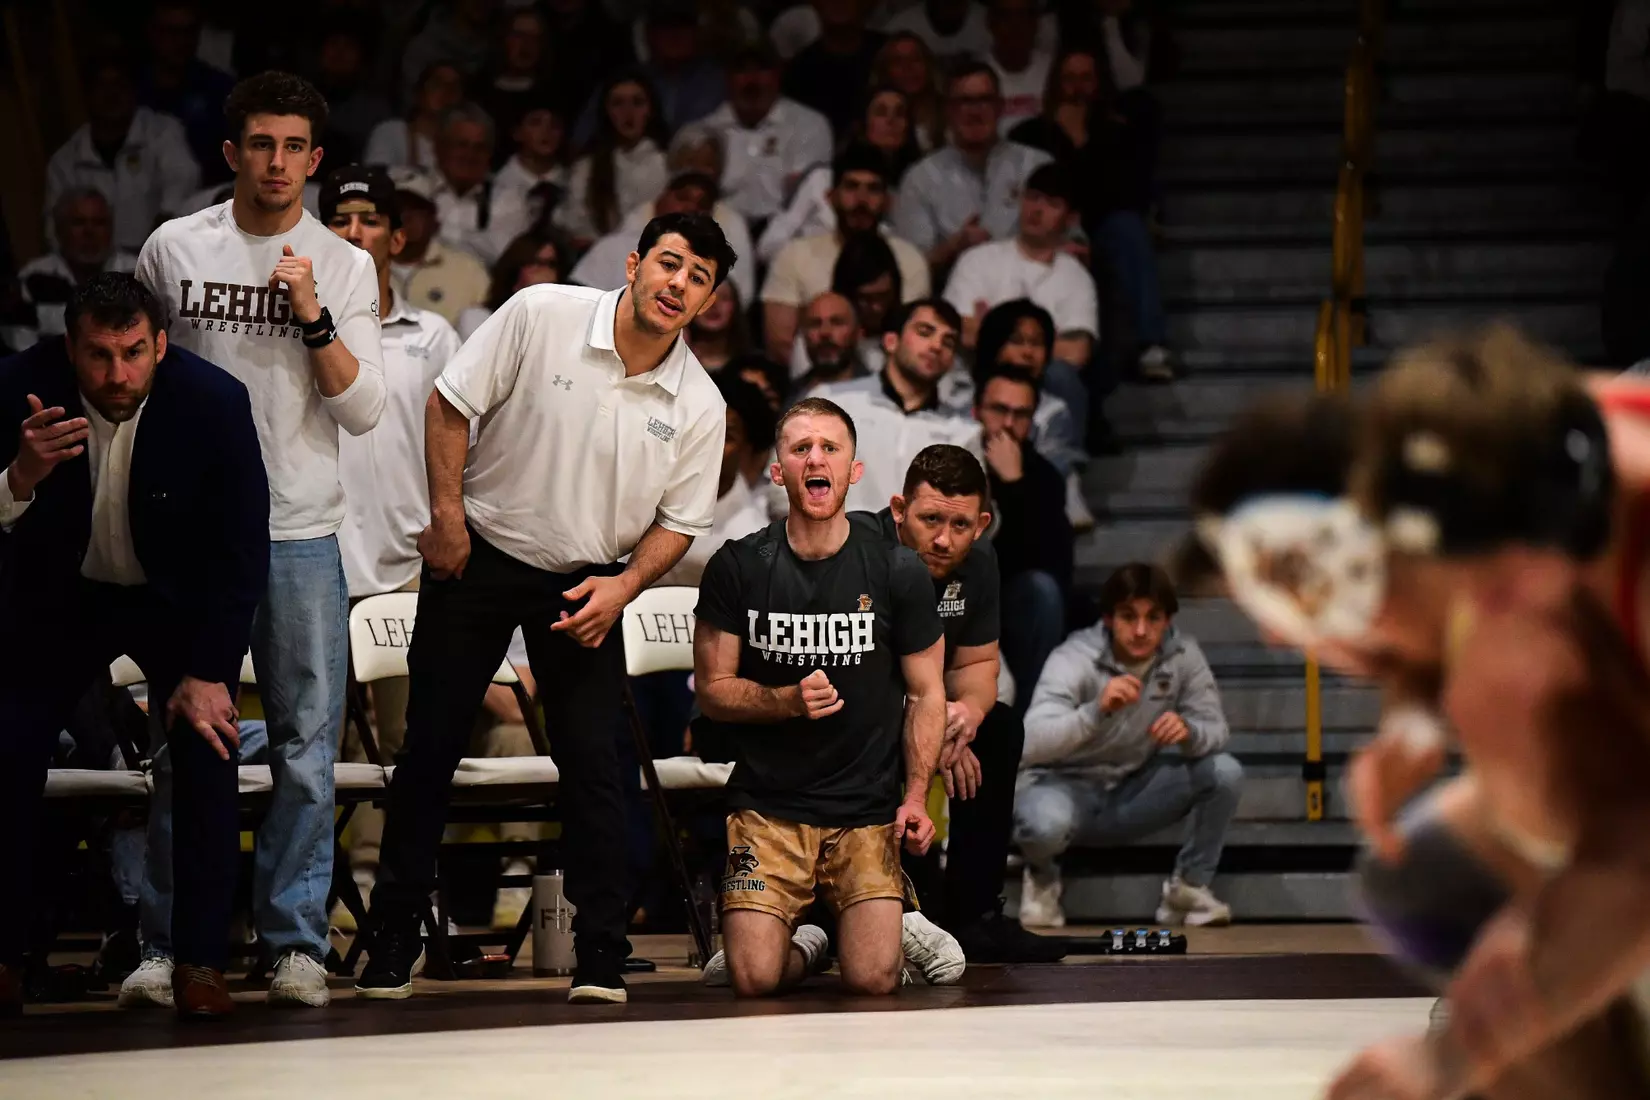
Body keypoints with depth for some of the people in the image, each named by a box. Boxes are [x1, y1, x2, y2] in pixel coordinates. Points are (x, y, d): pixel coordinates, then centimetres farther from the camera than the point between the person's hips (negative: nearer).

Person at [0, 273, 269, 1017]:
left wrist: (210, 673, -16)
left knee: (207, 749, -15)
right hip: (62, 595, 1)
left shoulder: (215, 402, -25)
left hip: (178, 599, -1)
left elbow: (243, 549, -15)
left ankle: (200, 962, -6)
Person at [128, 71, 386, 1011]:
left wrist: (315, 320, -15)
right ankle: (171, 942, 8)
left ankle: (298, 943, 5)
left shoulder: (346, 268, 5)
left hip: (303, 535, 0)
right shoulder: (173, 250, 5)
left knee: (307, 749, -1)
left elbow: (365, 411, -1)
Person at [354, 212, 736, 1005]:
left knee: (593, 760, -6)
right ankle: (393, 940, 14)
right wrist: (446, 512, -12)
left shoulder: (698, 405, -8)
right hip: (478, 553, -1)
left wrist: (624, 584, -13)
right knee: (430, 745, 2)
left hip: (587, 583, 1)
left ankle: (601, 958, 2)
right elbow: (450, 402, -8)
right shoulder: (541, 315, -15)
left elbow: (679, 520, 3)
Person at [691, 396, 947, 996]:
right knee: (755, 980, -16)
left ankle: (901, 928, 21)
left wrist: (916, 797, -8)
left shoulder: (897, 571, -1)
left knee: (872, 981, -15)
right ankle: (804, 944, 20)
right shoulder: (737, 568, -1)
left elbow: (926, 693, 6)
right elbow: (712, 689, 4)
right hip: (768, 806, 0)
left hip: (870, 807, 0)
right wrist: (788, 701, -16)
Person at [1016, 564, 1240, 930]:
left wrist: (1188, 731, -34)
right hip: (1066, 784, -4)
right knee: (1046, 822, -39)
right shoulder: (1073, 660, -22)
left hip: (1133, 790, 4)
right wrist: (1097, 710, -51)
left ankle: (1189, 887, 0)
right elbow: (1031, 744, -34)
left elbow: (1215, 730, -8)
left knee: (1225, 772, -19)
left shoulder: (1183, 656, -9)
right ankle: (1042, 876, 0)